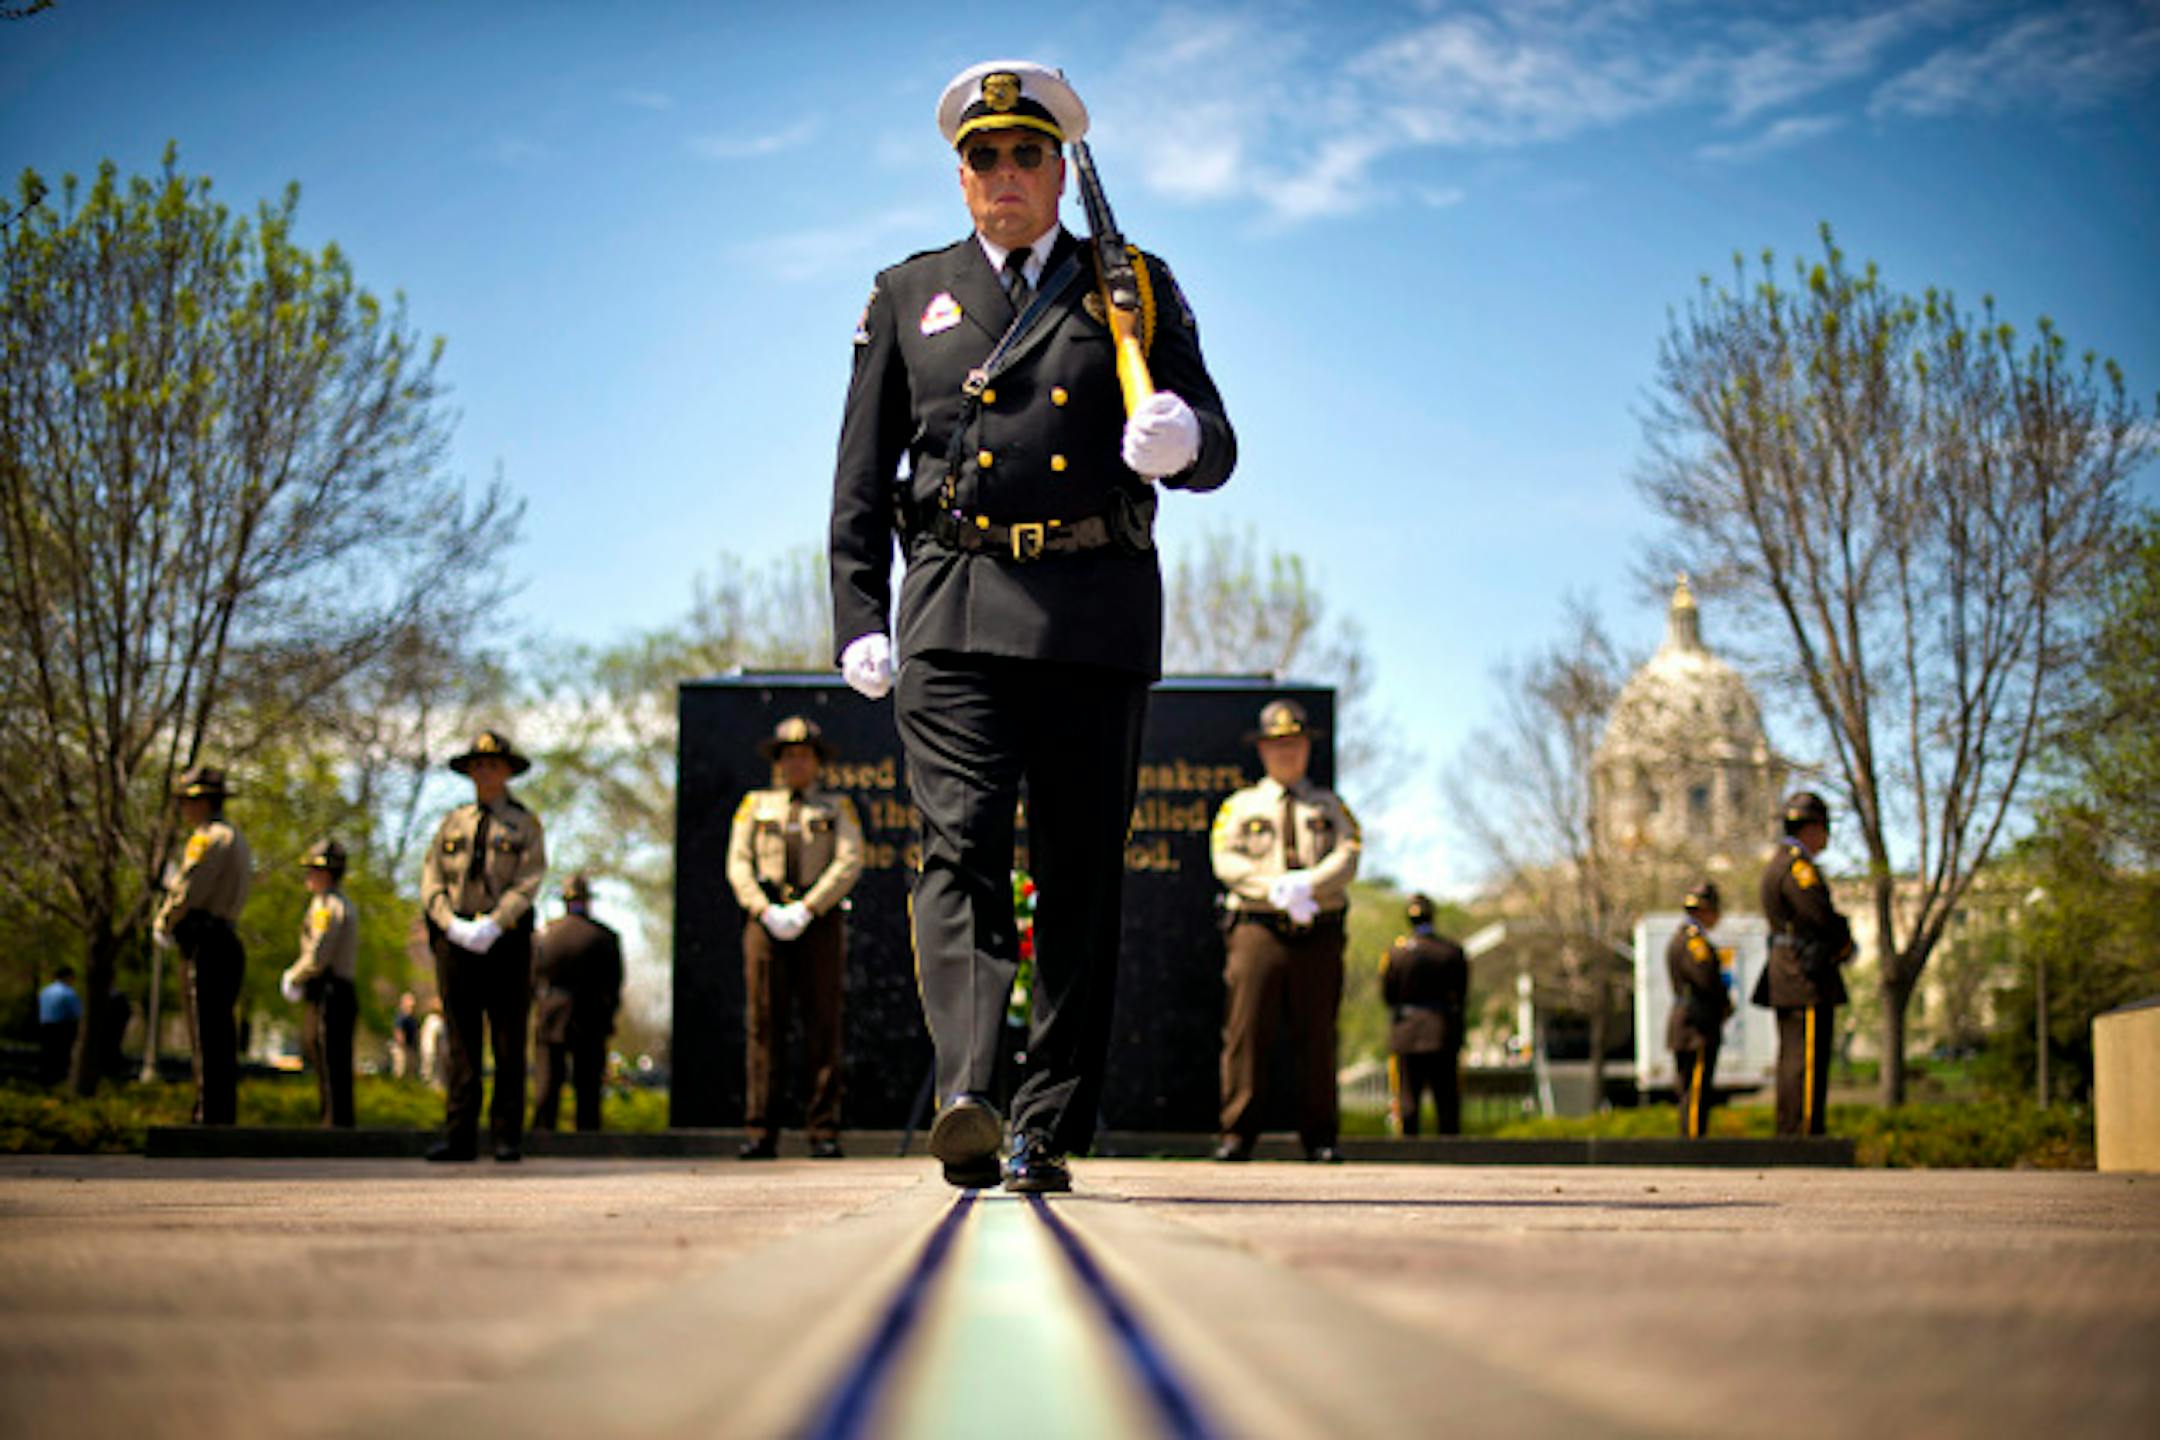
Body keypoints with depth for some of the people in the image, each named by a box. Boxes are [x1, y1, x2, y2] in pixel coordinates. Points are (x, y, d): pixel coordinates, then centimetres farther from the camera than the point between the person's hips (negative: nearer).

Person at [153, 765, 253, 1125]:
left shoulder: (210, 837, -8)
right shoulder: (236, 840, 23)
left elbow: (186, 892, -15)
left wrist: (163, 924, 1)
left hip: (205, 947, -10)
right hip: (227, 943, 10)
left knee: (209, 1039, -12)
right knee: (220, 1040, 10)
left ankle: (209, 1120, -14)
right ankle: (223, 1119, 12)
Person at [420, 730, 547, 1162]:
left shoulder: (525, 825, 8)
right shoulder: (452, 823, 15)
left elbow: (528, 884, -5)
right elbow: (431, 882, 7)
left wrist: (492, 925, -17)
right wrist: (452, 924, -10)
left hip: (506, 940, -2)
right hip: (455, 939, 2)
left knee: (509, 1045, -1)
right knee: (461, 1042, 0)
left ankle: (508, 1138, 2)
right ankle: (459, 1137, -1)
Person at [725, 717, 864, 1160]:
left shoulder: (837, 807, 13)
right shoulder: (755, 805, 17)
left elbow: (848, 864, 0)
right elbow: (739, 864, 7)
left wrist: (805, 909, -12)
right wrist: (765, 911, -9)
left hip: (819, 921, -1)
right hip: (765, 919, 1)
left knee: (823, 1024, -5)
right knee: (763, 1024, -5)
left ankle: (824, 1132, -4)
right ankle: (761, 1133, -5)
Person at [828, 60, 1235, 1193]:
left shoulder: (1135, 290, 15)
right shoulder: (909, 295, 17)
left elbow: (1217, 449, 7)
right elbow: (863, 476, 14)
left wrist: (1183, 441, -18)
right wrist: (859, 620, 2)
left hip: (1096, 613, 0)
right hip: (954, 611, 0)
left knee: (1081, 875, 0)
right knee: (960, 848, -16)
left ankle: (1049, 1130, 5)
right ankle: (963, 1101, -28)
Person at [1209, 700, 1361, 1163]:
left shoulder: (1330, 807, 19)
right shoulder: (1241, 806, 17)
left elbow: (1347, 860, 3)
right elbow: (1226, 862, 1)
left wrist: (1306, 883, -16)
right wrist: (1275, 889, -14)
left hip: (1319, 934, 1)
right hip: (1258, 928, -1)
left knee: (1317, 1038, -1)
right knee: (1246, 1033, -7)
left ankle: (1319, 1137, 4)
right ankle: (1237, 1135, -5)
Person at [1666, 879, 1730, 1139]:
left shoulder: (1680, 937, 20)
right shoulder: (1693, 939, -13)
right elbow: (1708, 980, -20)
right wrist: (1726, 1005, -3)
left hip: (1686, 1027, 11)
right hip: (1698, 1028, -11)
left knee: (1691, 1090, 12)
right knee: (1697, 1089, -10)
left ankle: (1689, 1139, 15)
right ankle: (1693, 1138, -12)